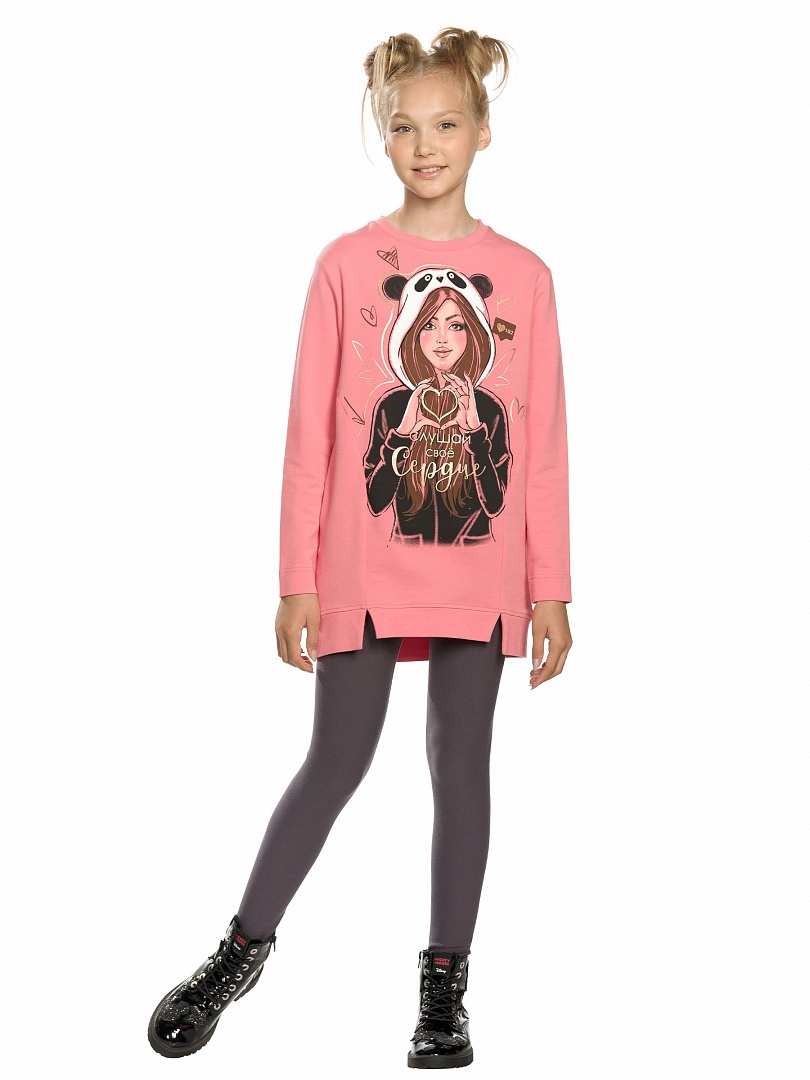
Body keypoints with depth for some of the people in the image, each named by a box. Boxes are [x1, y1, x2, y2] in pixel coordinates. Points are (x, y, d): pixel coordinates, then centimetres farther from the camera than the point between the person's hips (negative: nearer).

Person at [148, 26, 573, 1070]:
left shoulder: (522, 275, 4)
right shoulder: (347, 263, 1)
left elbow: (543, 442, 5)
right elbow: (310, 432, 0)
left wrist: (551, 590, 3)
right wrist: (296, 580, -3)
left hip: (481, 572, 2)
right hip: (363, 566, -1)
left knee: (461, 765, 9)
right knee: (337, 760, 4)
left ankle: (445, 984, 21)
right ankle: (244, 947, 23)